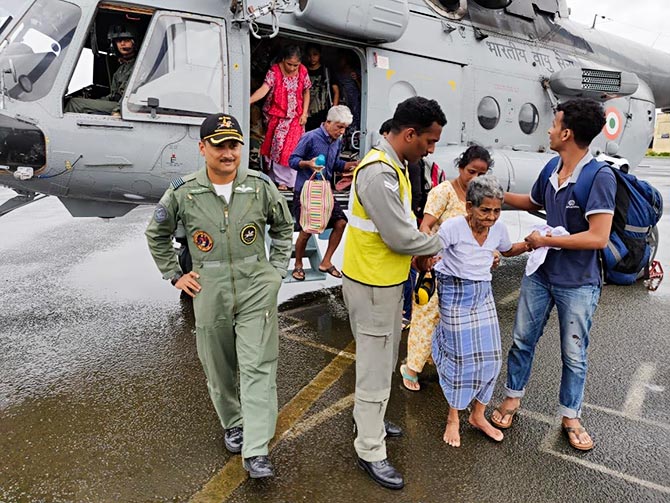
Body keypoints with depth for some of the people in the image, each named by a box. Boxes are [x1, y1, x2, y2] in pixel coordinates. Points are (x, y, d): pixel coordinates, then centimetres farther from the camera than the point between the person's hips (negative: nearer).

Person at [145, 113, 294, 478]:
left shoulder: (261, 185, -4)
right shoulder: (182, 192, -5)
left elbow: (283, 226, 13)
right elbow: (156, 234, 11)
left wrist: (277, 269, 5)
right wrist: (175, 275, 6)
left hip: (257, 289, -1)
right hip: (210, 294, 1)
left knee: (258, 368, -5)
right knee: (219, 368, 15)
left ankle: (256, 451, 2)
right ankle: (233, 424, 39)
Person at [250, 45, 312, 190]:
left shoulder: (303, 71, -2)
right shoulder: (274, 71, -12)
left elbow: (306, 92, 7)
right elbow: (264, 89, -25)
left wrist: (304, 113, -1)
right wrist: (248, 101, -41)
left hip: (296, 117, 2)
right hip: (278, 116, -2)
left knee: (293, 147, 0)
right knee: (278, 147, -3)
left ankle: (290, 181, 10)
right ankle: (281, 180, 8)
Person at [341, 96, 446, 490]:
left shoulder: (394, 166, 8)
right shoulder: (379, 173, -26)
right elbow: (400, 236, -26)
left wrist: (421, 249, 2)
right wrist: (436, 244, -8)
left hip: (387, 280, 10)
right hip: (373, 284, -10)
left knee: (383, 360, 23)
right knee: (376, 367, 3)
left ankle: (370, 419, 43)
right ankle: (371, 451, 19)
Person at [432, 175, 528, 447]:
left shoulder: (498, 229, -3)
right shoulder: (453, 227, -20)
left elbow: (508, 250, 18)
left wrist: (528, 244, 2)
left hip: (484, 294, 6)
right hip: (456, 295, -5)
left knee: (491, 355, 7)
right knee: (461, 357, 0)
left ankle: (478, 415, 28)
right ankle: (453, 419, 22)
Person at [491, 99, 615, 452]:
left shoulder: (600, 178, -20)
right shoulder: (552, 170, 0)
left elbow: (598, 238, -27)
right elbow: (532, 202, 22)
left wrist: (546, 240, -19)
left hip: (578, 284, -5)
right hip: (541, 274, 6)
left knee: (574, 356, 12)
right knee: (522, 340, 15)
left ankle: (570, 416, 32)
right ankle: (513, 397, 35)